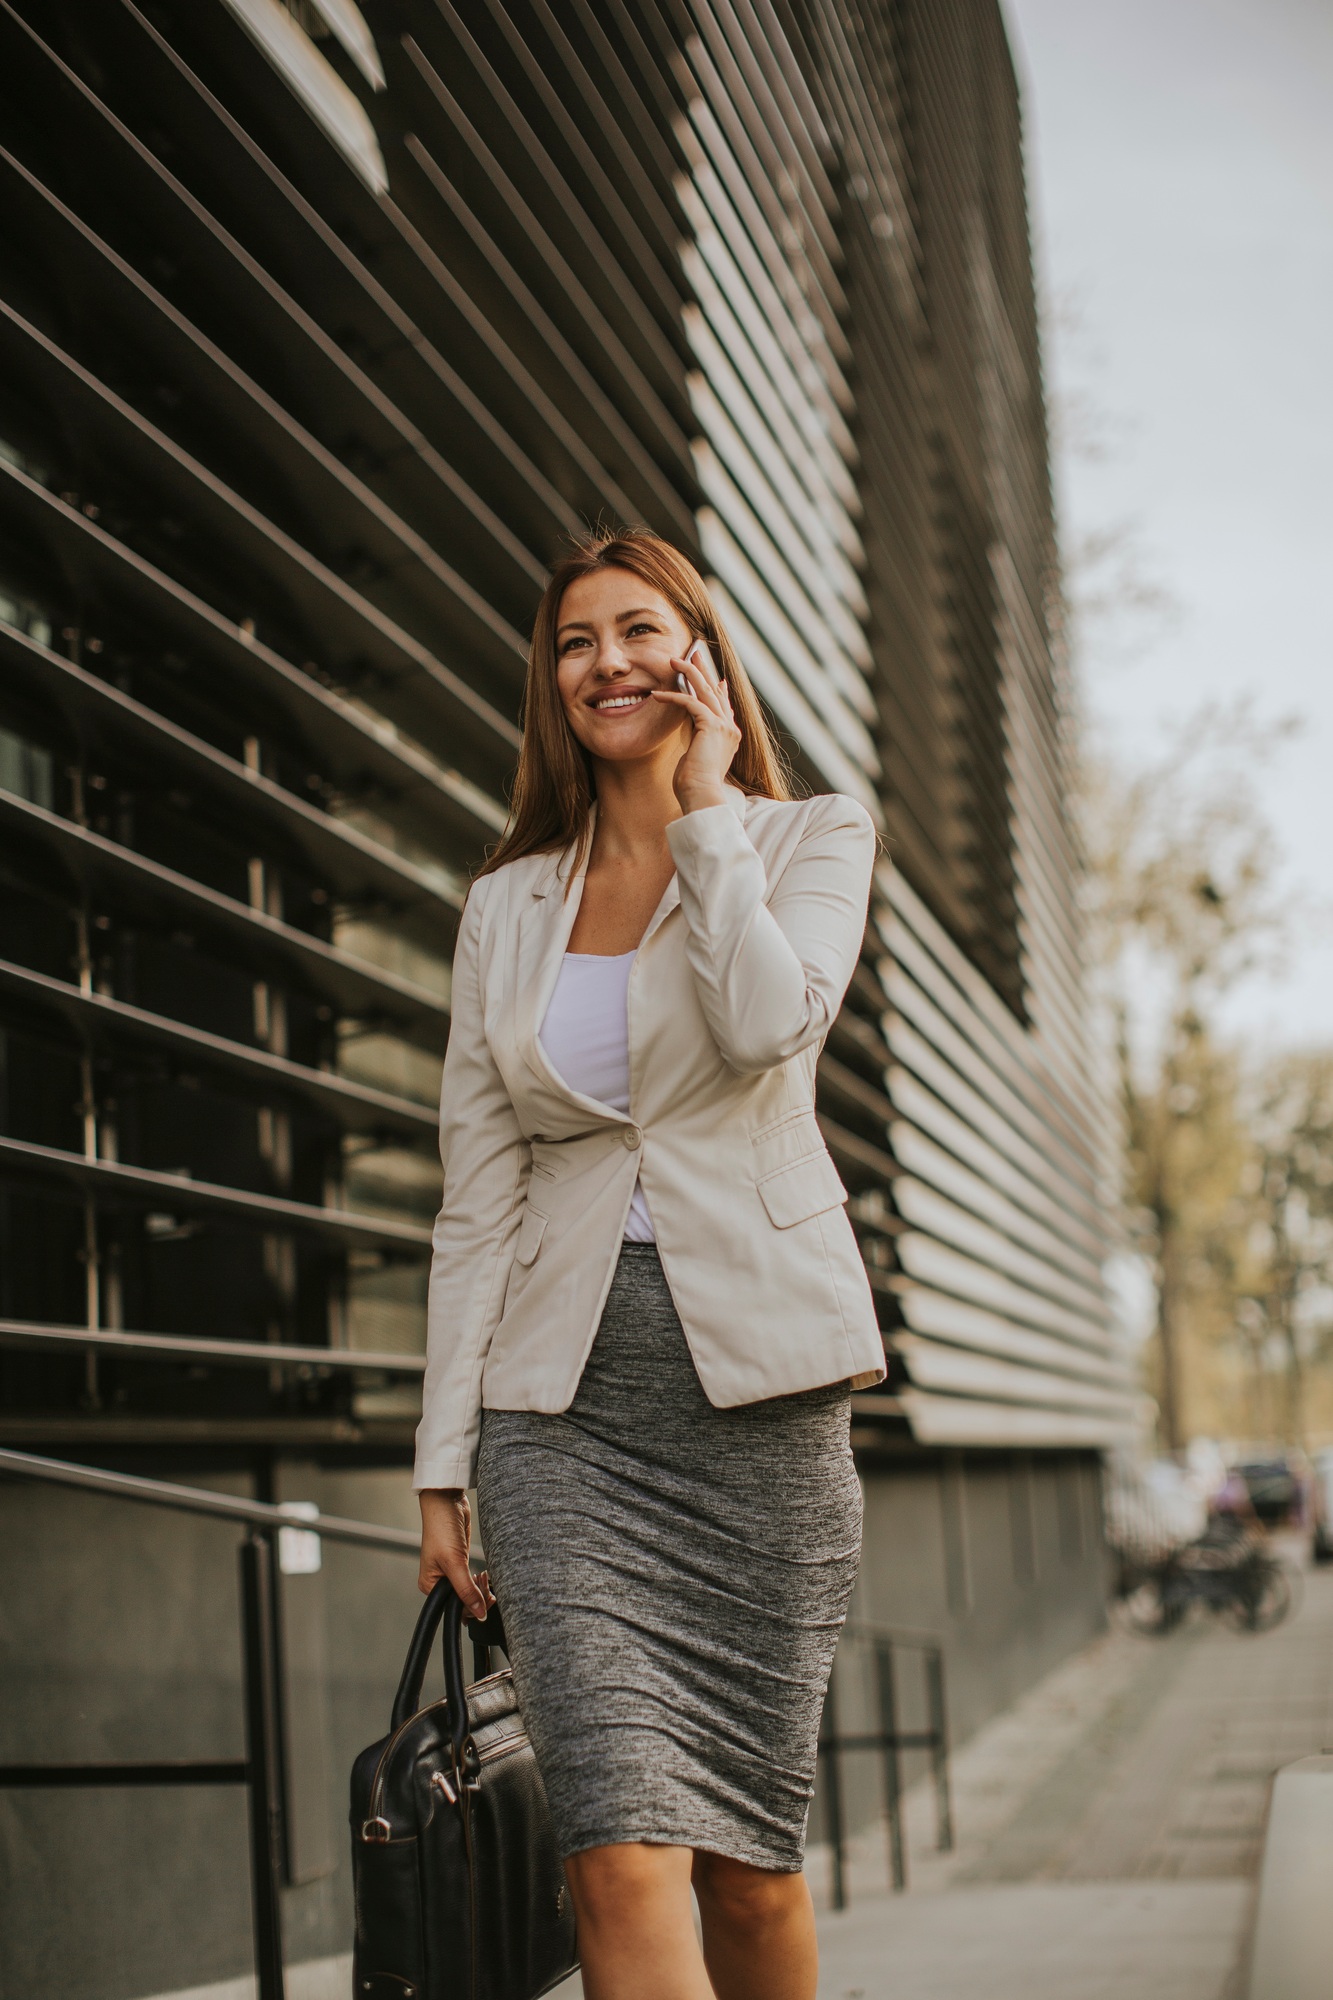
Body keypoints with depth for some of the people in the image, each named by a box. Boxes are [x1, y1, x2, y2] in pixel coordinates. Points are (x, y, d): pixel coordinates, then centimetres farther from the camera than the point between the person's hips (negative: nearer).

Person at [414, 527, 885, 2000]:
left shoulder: (809, 841, 8)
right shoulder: (508, 905, 14)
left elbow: (771, 1022, -15)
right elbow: (475, 1199, 11)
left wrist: (703, 806, -3)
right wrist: (441, 1466, 6)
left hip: (756, 1380, -1)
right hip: (563, 1401, 1)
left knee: (750, 1860, 4)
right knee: (622, 1849, -14)